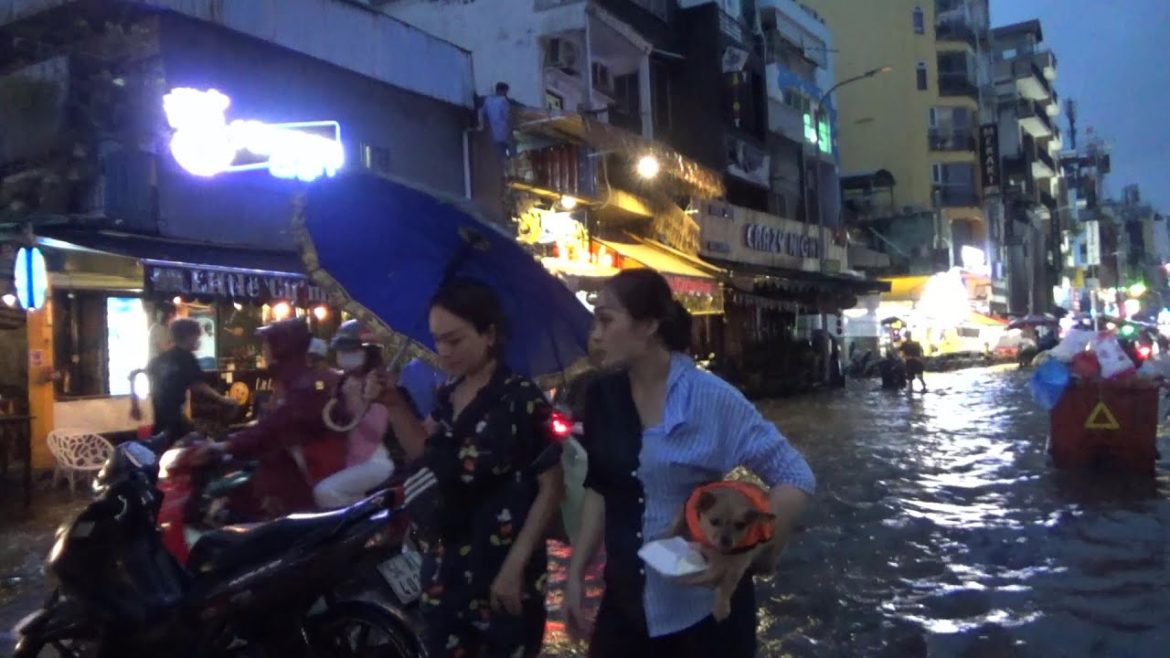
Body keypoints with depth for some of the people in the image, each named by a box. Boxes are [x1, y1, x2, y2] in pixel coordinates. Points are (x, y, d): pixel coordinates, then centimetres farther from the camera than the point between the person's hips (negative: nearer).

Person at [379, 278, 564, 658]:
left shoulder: (521, 398, -14)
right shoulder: (448, 397, 5)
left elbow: (551, 487, -13)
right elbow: (424, 455, 14)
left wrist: (515, 565, -18)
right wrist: (395, 405, 2)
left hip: (503, 573, -6)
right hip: (444, 571, 6)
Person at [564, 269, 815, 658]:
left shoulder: (711, 399, -17)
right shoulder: (603, 398, -2)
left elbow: (796, 478, -13)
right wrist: (576, 572, 7)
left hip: (705, 609, -4)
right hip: (624, 604, 4)